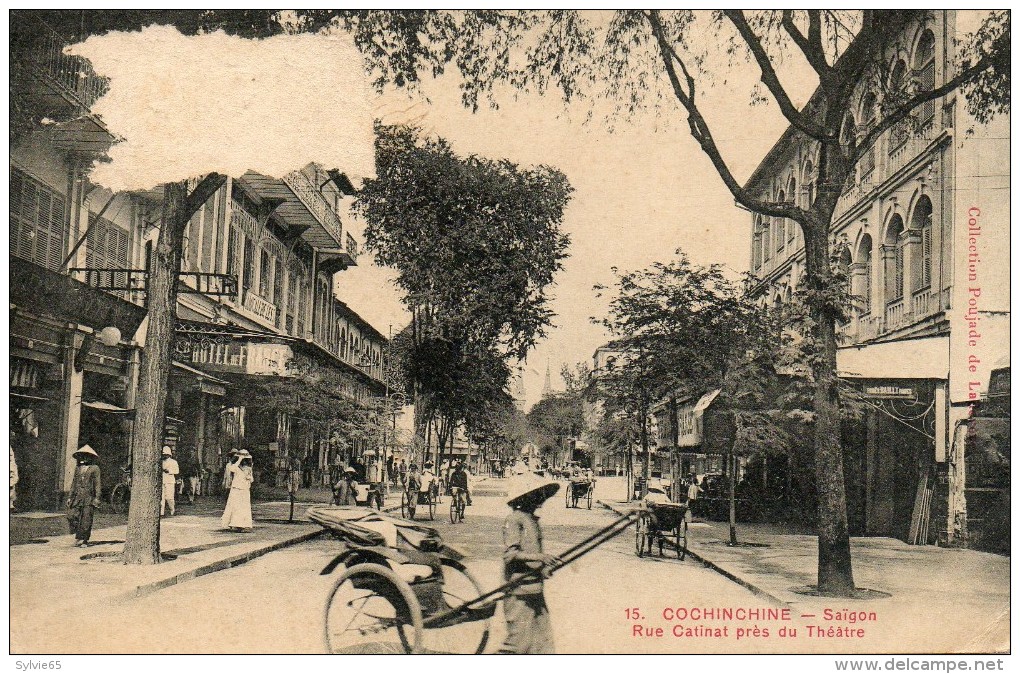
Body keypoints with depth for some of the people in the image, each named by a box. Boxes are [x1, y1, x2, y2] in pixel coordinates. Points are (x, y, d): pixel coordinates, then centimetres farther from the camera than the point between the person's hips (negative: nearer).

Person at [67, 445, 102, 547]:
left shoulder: (95, 468, 2)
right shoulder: (77, 468, 16)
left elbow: (98, 484, -1)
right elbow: (74, 483, 19)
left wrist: (97, 498, -8)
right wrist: (70, 497, 13)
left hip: (89, 497, -4)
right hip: (77, 497, 4)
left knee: (86, 519, -3)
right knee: (71, 515, -8)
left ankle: (84, 541, 6)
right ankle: (79, 536, 6)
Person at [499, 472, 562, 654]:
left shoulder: (533, 519, 15)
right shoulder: (514, 519, -11)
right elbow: (510, 554, -19)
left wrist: (546, 564, 7)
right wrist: (538, 557, -25)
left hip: (535, 589, 9)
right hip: (519, 592, -9)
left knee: (543, 638, 9)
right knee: (519, 639, -6)